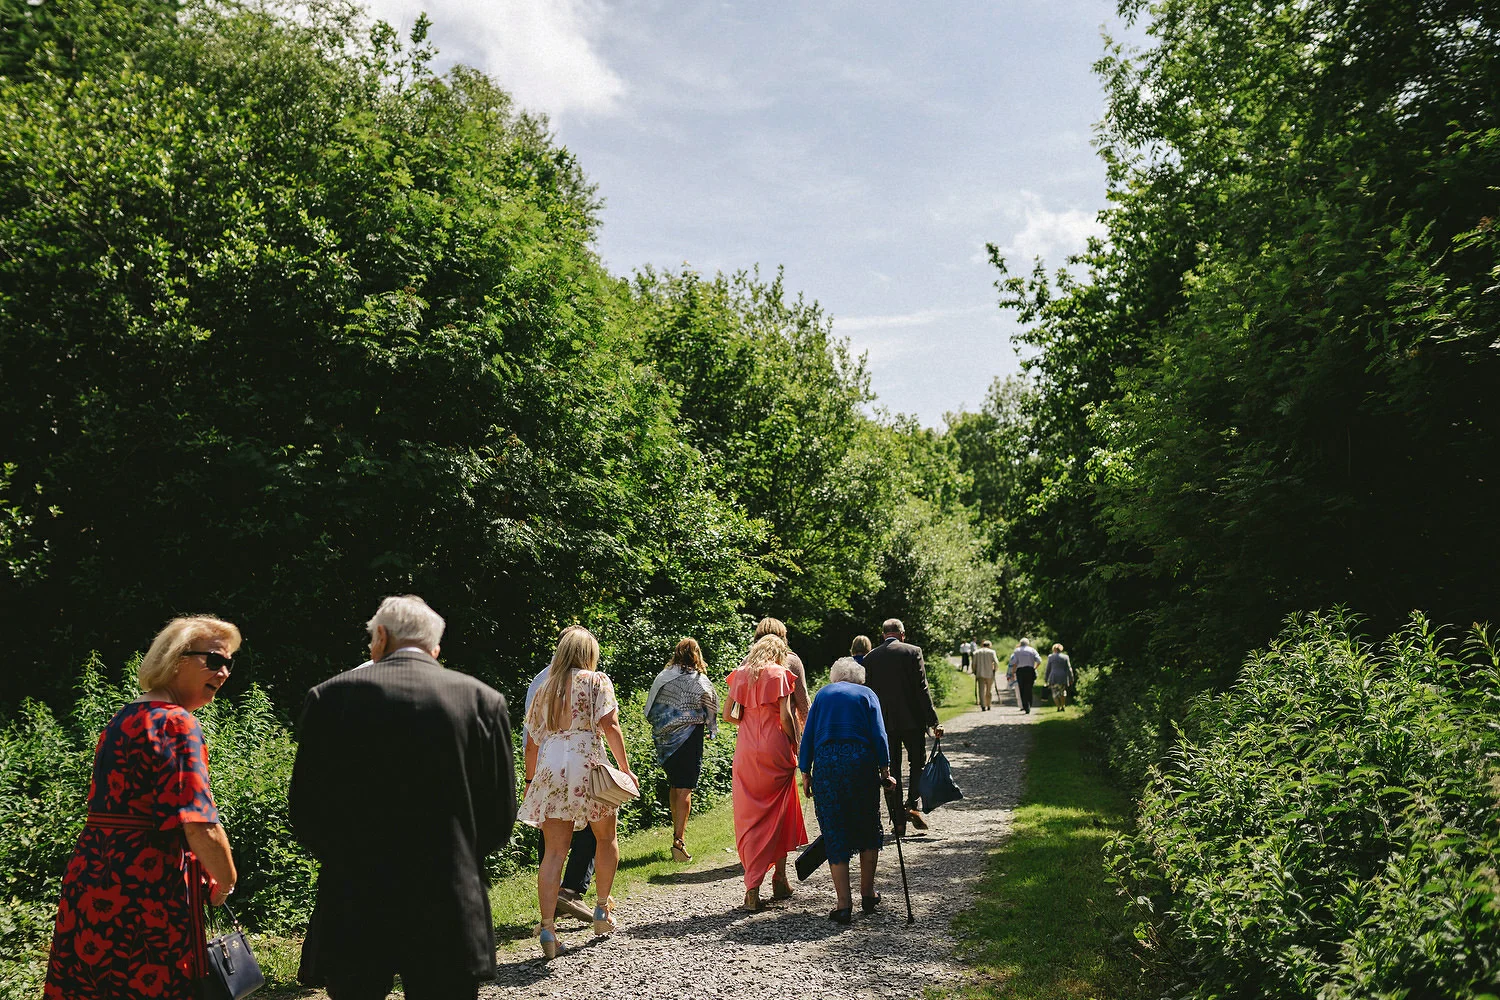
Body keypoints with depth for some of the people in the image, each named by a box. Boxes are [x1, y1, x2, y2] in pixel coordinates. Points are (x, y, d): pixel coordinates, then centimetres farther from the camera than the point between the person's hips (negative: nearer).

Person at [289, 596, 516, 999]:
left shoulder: (330, 696, -3)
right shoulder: (484, 701, -3)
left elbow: (305, 813, 1)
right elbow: (499, 819, 1)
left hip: (353, 910, 0)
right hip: (450, 917, 0)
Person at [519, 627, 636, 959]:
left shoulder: (545, 688, 18)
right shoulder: (597, 681, 4)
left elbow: (533, 741, 17)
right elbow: (609, 725, -8)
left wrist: (530, 781, 23)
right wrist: (625, 768, -5)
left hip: (549, 769, 4)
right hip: (586, 765, -4)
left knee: (553, 851, 3)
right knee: (606, 837, 18)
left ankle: (548, 927, -5)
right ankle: (603, 908, 25)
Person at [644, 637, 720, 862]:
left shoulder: (662, 677, 3)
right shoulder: (699, 681, -8)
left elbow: (650, 709, 7)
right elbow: (712, 708, 1)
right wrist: (712, 730, 19)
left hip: (664, 739, 5)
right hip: (688, 739, -5)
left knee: (674, 785, 19)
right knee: (685, 789, -4)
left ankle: (677, 829, 32)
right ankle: (679, 839, -10)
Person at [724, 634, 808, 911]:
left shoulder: (741, 673, 9)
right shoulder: (778, 673, -2)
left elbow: (728, 715, 8)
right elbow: (786, 716, -9)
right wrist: (794, 746, 2)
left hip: (746, 751, 3)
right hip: (774, 749, -3)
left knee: (750, 817, 5)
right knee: (780, 814, 13)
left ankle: (752, 889, 0)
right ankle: (780, 880, 21)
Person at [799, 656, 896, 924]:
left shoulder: (823, 694, 16)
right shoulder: (866, 694, 12)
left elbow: (808, 735, 9)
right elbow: (878, 735, 2)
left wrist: (805, 773, 11)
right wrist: (885, 770, 4)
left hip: (826, 763, 0)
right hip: (861, 761, 0)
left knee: (834, 834, 4)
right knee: (867, 828, 17)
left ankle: (843, 904, 2)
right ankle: (867, 894, 24)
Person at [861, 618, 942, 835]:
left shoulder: (870, 658, 4)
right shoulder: (913, 652, -4)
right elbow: (922, 689, -9)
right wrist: (933, 721, -6)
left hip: (884, 722, 2)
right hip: (912, 719, -2)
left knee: (891, 770, 8)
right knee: (918, 763, 15)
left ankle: (898, 822, 9)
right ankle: (912, 805, -3)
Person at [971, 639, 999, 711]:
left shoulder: (977, 652, 7)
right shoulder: (992, 652, 1)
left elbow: (974, 664, 5)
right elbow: (996, 662, -8)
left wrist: (975, 672, 15)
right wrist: (995, 669, 7)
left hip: (980, 674, 1)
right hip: (989, 674, -1)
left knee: (982, 690, -2)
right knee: (989, 691, 12)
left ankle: (983, 706, -14)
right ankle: (988, 706, 17)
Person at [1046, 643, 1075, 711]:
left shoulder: (1050, 657, 1)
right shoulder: (1065, 657, 4)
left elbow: (1048, 669, 3)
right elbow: (1069, 669, 2)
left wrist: (1046, 680, 8)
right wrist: (1071, 679, 5)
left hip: (1053, 678, -2)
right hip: (1063, 678, 2)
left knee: (1055, 693, 5)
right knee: (1062, 692, 19)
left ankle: (1058, 707, -7)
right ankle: (1063, 706, 16)